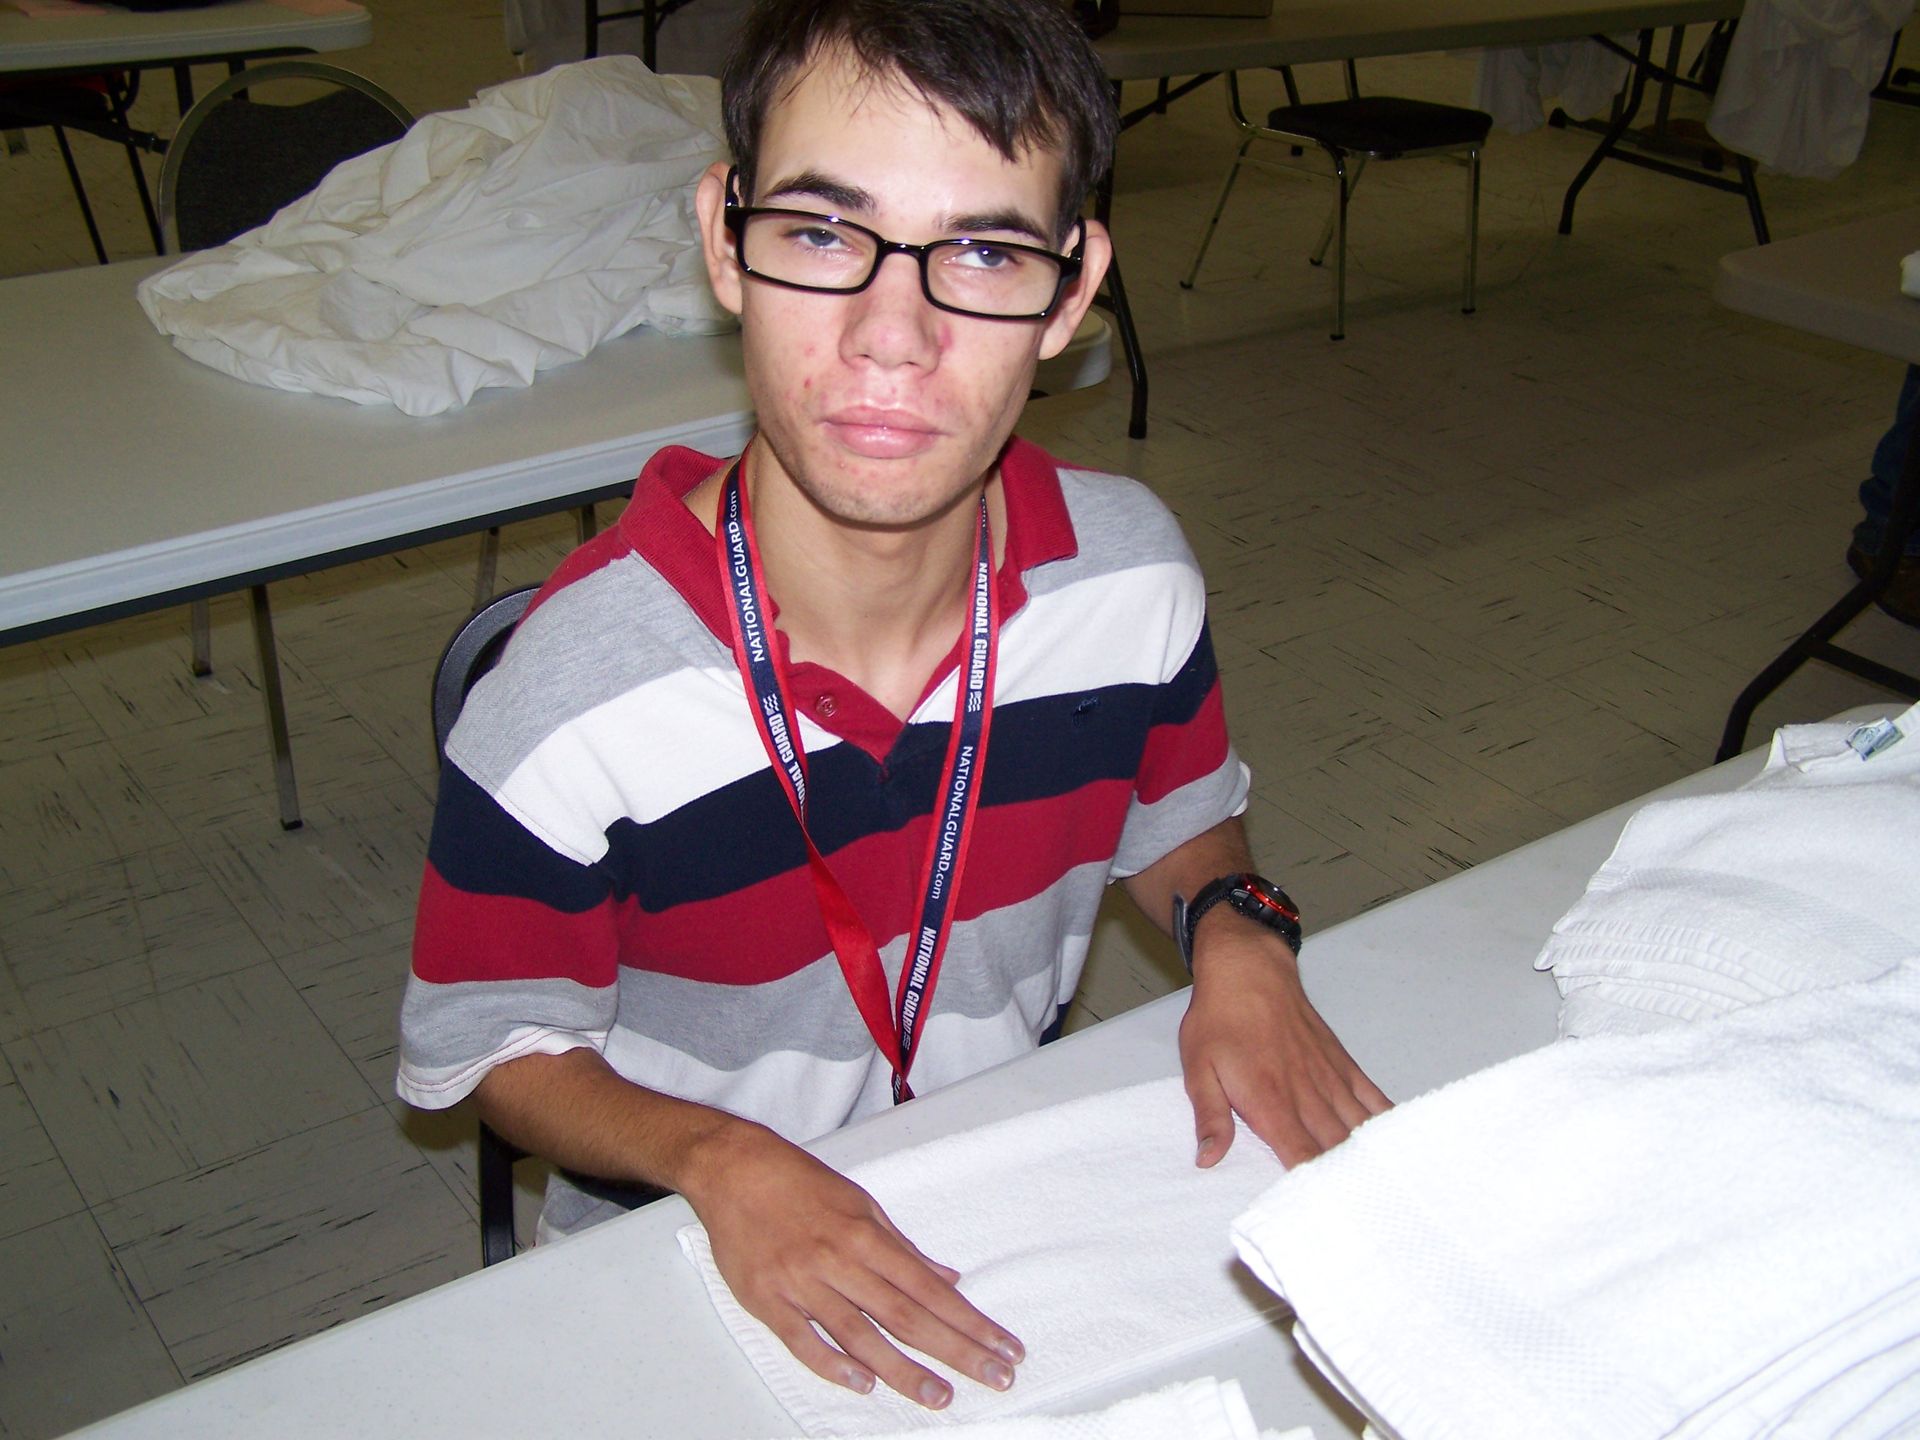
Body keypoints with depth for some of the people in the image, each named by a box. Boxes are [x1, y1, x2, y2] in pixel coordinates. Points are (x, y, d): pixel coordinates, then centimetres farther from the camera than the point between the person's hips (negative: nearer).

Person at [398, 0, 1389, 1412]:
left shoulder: (1132, 572, -11)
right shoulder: (572, 700, -24)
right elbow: (496, 1050, -9)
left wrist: (1238, 934, -11)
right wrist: (721, 1160, -25)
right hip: (693, 1258, -4)